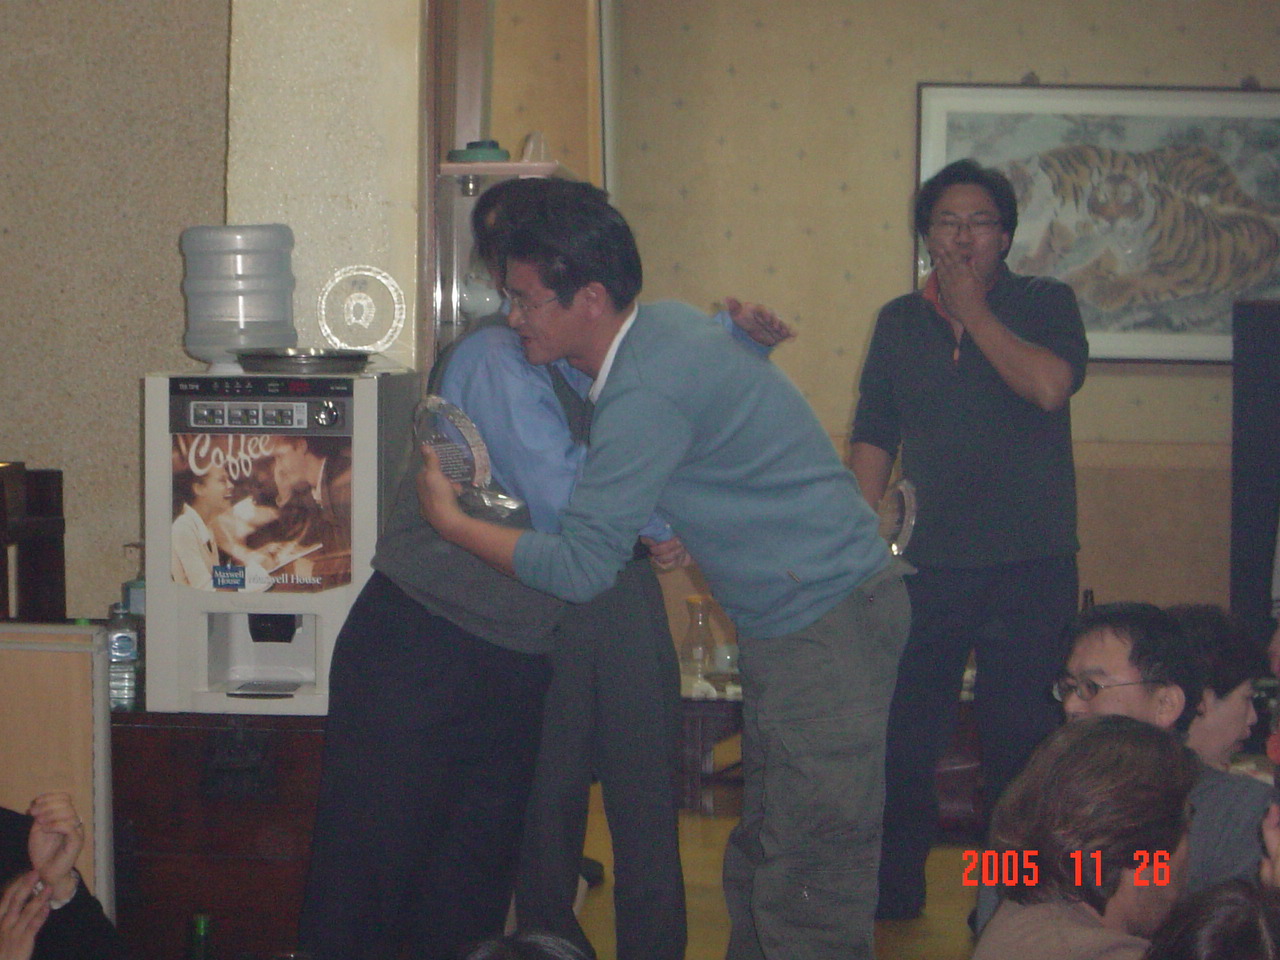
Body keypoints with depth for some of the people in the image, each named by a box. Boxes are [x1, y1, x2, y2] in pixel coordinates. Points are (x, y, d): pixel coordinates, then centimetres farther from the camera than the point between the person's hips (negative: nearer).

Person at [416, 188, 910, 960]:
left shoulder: (645, 393, -23)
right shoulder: (663, 323, 6)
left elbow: (581, 568, -20)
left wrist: (450, 519, -9)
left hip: (826, 622, -10)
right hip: (801, 614, 10)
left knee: (810, 878, -7)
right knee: (761, 860, 15)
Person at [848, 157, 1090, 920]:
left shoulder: (1045, 305, 0)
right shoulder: (900, 322, 9)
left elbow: (1050, 385, -21)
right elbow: (874, 438, 12)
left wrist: (972, 310, -11)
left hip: (1031, 566, -3)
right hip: (931, 565, 3)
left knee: (1020, 739, 3)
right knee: (905, 730, 8)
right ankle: (895, 885, 23)